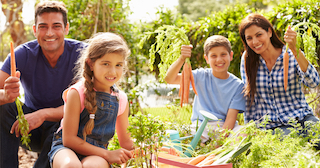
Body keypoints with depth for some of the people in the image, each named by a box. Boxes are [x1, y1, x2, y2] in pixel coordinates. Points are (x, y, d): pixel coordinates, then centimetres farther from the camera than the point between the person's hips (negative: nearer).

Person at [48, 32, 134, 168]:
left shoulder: (121, 100, 5)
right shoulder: (77, 93, -11)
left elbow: (126, 142, 19)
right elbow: (68, 139, -13)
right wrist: (107, 154, -17)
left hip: (96, 154, 3)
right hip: (67, 148, -3)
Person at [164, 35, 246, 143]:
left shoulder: (237, 85, 3)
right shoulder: (201, 76, 4)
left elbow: (231, 117, -5)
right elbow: (169, 79, -8)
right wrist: (182, 58, -25)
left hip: (225, 128, 0)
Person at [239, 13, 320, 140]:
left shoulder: (292, 56, -1)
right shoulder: (247, 59, 4)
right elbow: (249, 97, 9)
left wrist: (294, 49, -26)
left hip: (301, 119, 0)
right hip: (269, 127, 1)